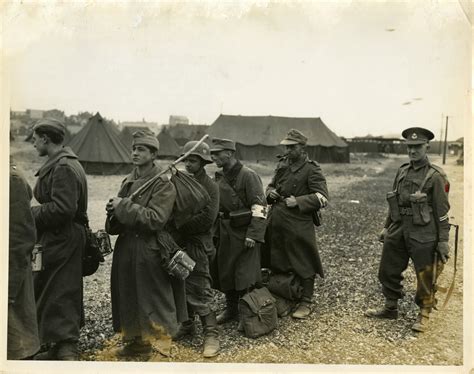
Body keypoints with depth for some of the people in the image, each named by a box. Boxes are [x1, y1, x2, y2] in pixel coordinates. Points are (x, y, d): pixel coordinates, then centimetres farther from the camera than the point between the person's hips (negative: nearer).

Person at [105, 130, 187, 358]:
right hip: (125, 250, 7)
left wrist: (124, 206, -18)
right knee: (128, 299, 18)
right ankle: (136, 342, 36)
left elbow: (155, 219, -22)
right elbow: (116, 223, 18)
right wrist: (114, 211, -5)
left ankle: (160, 347, 15)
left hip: (149, 252, -7)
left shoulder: (163, 185, -10)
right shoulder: (128, 182, 11)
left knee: (153, 304, 0)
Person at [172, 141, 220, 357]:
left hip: (197, 245, -6)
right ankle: (187, 324, 33)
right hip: (179, 243, 6)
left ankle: (211, 334, 7)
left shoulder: (209, 186, -10)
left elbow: (206, 219, -19)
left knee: (199, 291, -4)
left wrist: (179, 226, -15)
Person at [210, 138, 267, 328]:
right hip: (225, 233, 7)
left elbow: (260, 207, -18)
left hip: (245, 233, -7)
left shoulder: (248, 175, -14)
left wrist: (253, 235, -22)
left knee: (246, 277, -2)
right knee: (225, 273, 14)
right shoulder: (219, 177, 9)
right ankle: (231, 309, 30)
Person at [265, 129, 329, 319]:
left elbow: (322, 197, -12)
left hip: (299, 224, -6)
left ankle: (305, 303, 18)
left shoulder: (311, 169, -8)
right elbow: (271, 185, 24)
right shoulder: (282, 164, 11)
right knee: (277, 263, 17)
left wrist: (298, 201, -20)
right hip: (276, 222, 7)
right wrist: (271, 192, 2)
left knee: (303, 265, 1)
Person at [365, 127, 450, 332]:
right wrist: (386, 227, 16)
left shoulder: (435, 175, -8)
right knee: (388, 271, 13)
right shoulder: (402, 171, 10)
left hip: (423, 234, -6)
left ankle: (424, 315, 24)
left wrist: (443, 240, -11)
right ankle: (390, 308, 31)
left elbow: (442, 210, -9)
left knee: (425, 277, 5)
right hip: (398, 231, 6)